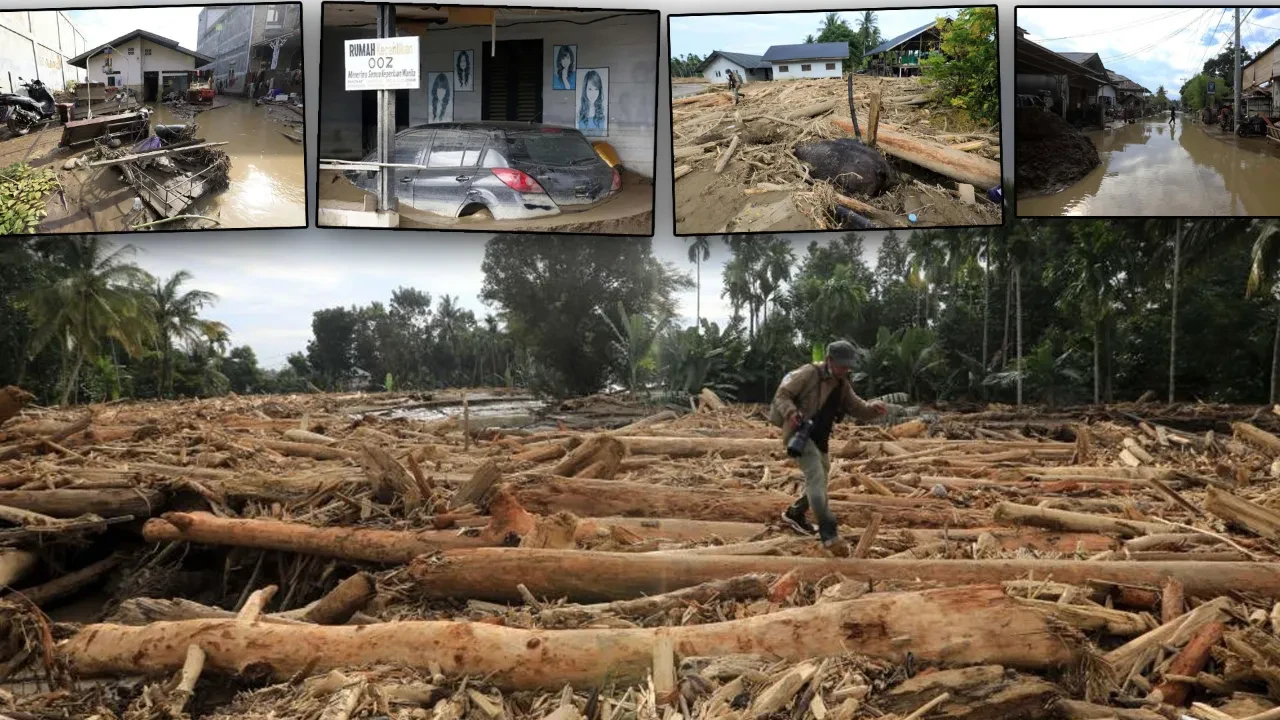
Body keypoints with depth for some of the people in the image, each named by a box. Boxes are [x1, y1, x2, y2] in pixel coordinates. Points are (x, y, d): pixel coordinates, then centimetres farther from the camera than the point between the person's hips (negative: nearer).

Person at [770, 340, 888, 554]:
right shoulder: (809, 373, -12)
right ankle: (828, 532, -30)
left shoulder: (843, 385, 12)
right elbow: (782, 394, -11)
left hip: (819, 438, 9)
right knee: (816, 476, -23)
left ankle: (794, 514, 42)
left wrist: (873, 408, -12)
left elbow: (858, 408, 9)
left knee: (818, 481, 19)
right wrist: (791, 412, -28)